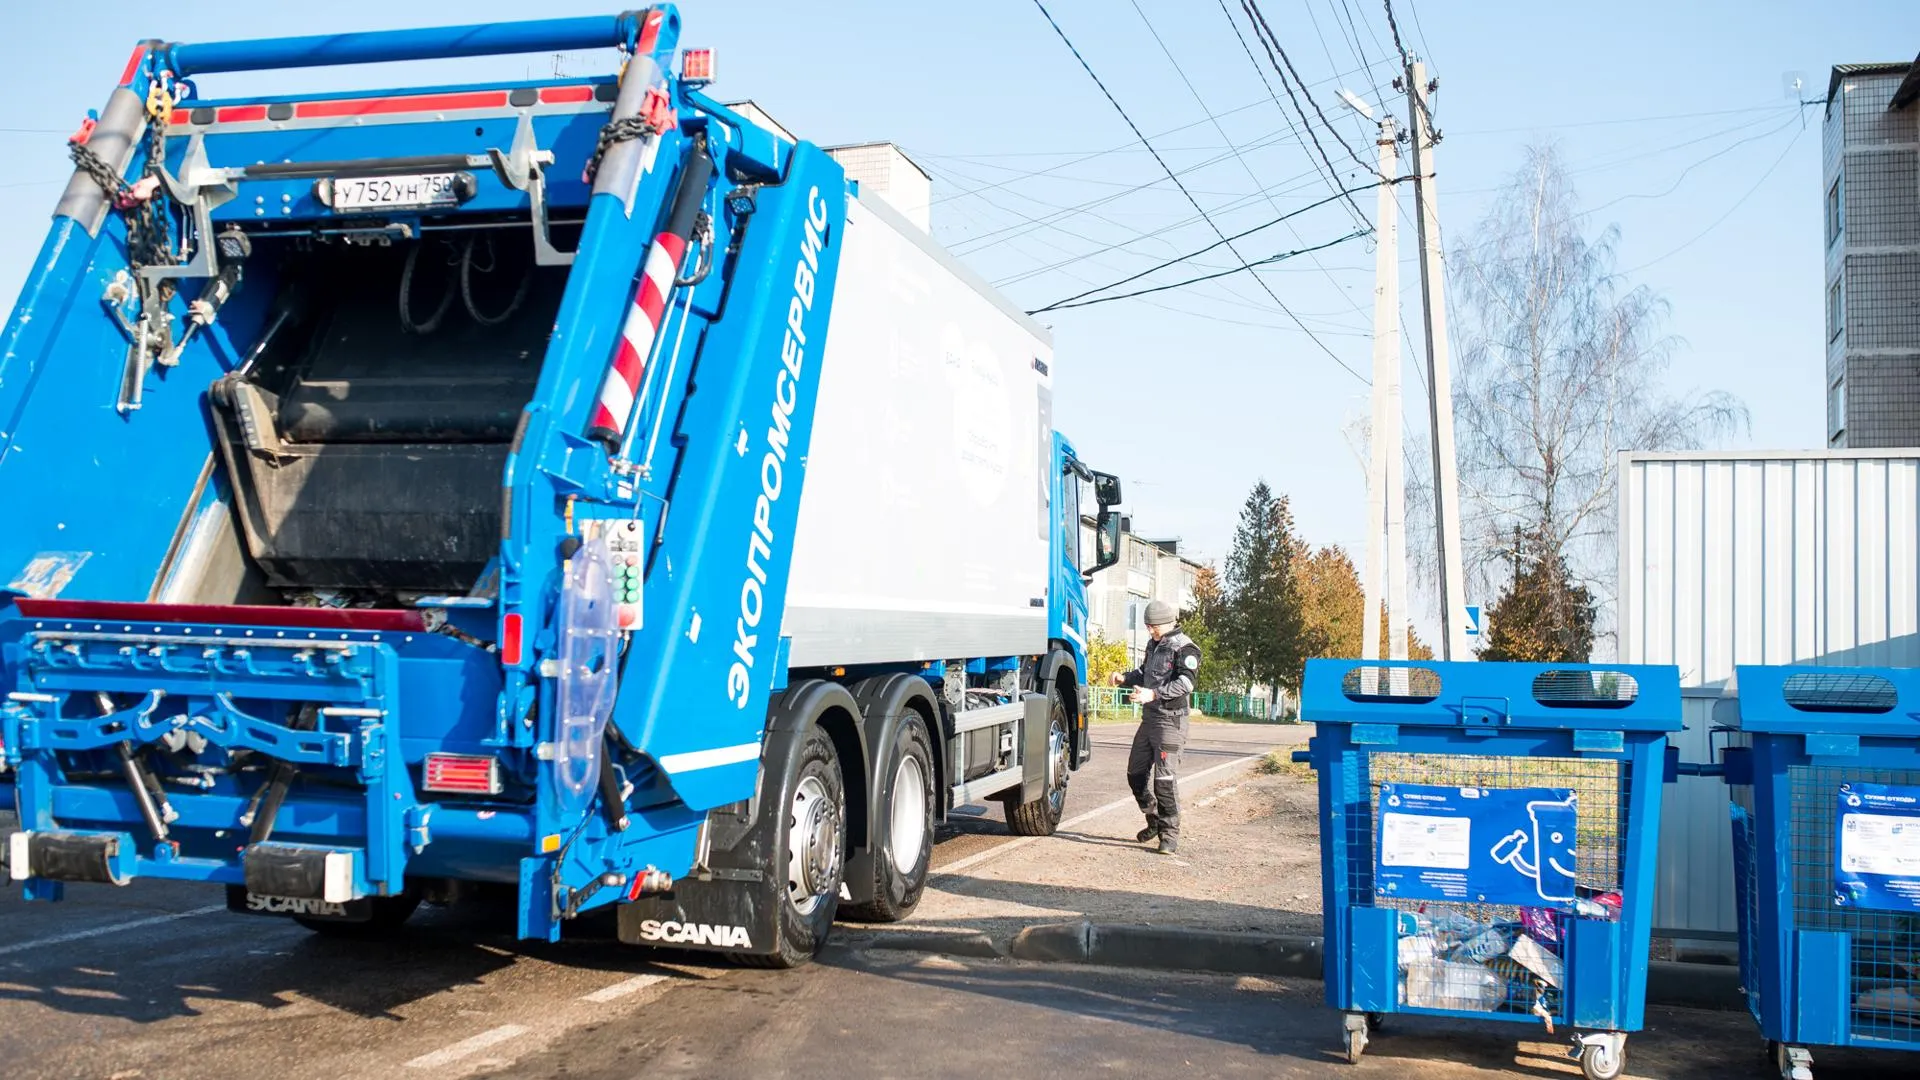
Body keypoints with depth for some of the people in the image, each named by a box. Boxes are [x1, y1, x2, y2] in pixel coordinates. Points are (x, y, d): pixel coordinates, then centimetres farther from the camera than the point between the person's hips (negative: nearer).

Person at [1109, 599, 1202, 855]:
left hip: (1170, 721, -9)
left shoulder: (1185, 648, -12)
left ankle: (1170, 835, -5)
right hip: (1149, 718, 9)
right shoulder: (1154, 645, 16)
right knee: (1136, 773, 14)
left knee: (1165, 779, -12)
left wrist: (1153, 694, -35)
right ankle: (1155, 821, 30)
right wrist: (1124, 677, 6)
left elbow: (1185, 684, -24)